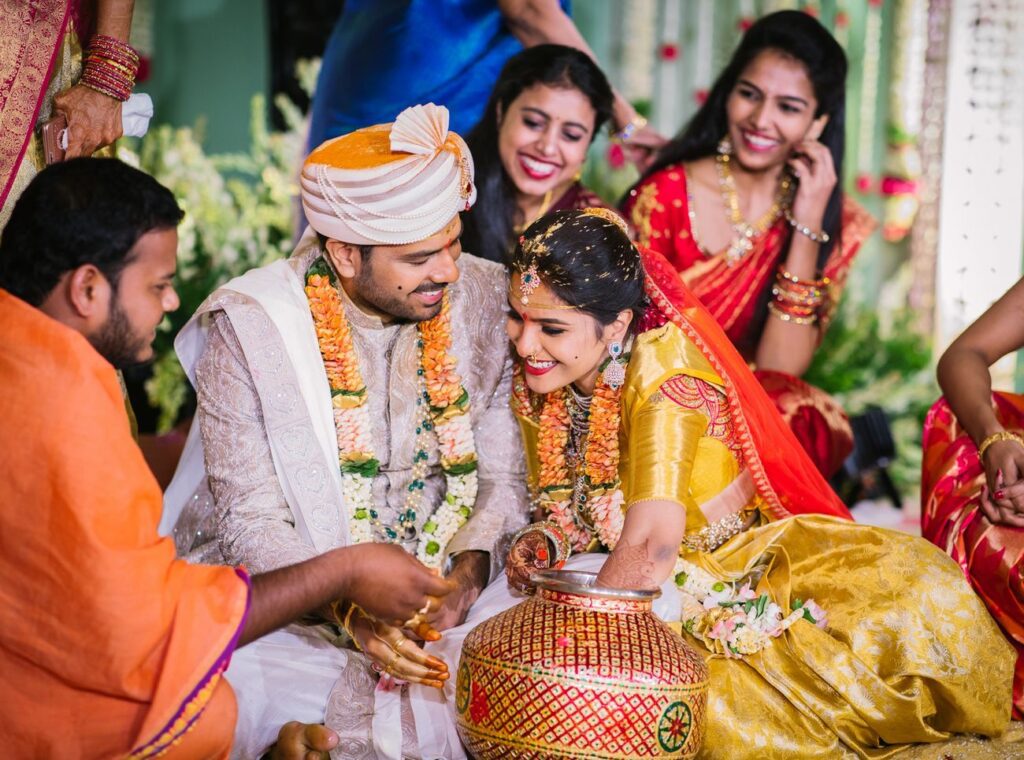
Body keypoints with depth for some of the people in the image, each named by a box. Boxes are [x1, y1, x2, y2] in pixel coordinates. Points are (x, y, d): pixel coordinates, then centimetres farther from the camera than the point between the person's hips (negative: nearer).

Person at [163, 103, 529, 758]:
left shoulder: (484, 299, 0)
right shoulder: (247, 327, -9)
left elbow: (507, 477, 1)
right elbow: (251, 525, -10)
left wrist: (466, 575, -18)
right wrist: (349, 611, -26)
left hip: (457, 609, 3)